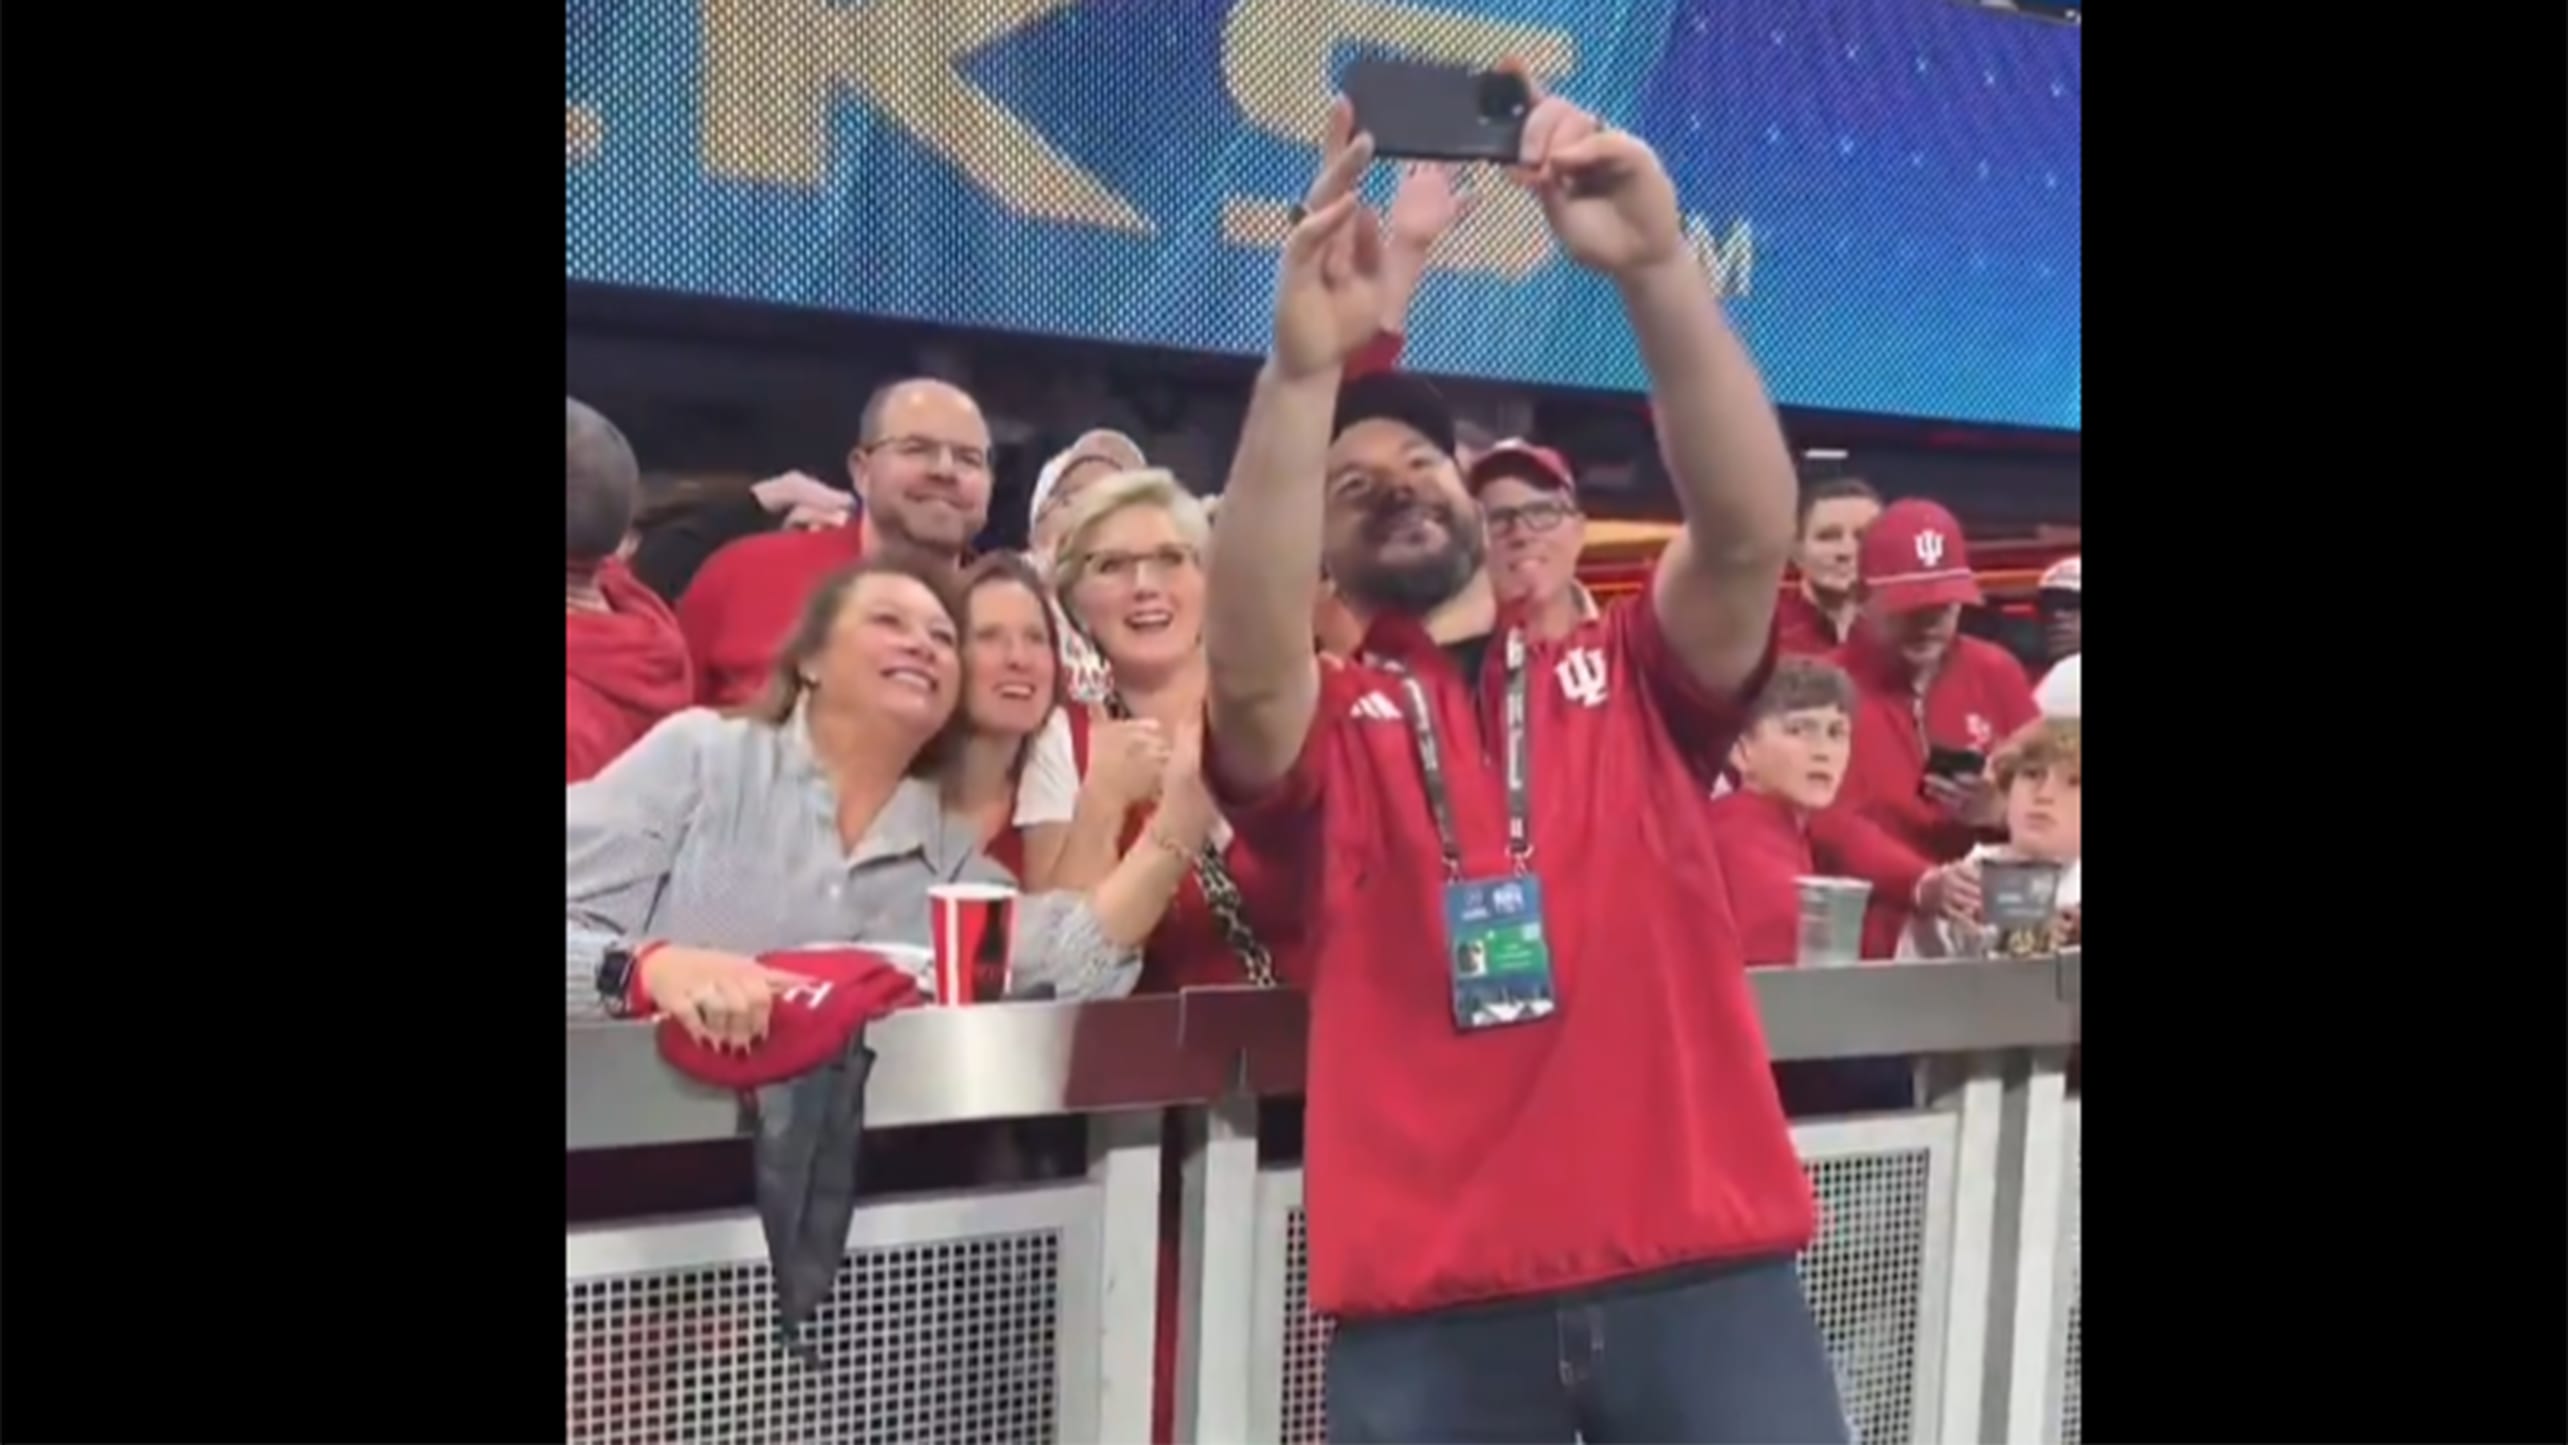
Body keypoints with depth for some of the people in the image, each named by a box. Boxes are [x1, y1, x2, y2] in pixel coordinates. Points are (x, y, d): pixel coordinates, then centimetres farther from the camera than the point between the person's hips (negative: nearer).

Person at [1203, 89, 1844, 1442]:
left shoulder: (1629, 675, 12)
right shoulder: (1322, 728, 7)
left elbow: (1749, 531, -7)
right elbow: (1246, 663, -16)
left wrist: (1655, 267, -20)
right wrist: (1303, 366, -27)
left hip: (1704, 1263, 1)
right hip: (1429, 1300, -1)